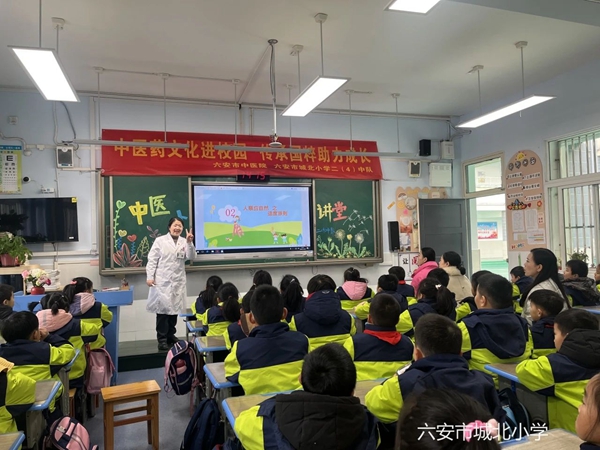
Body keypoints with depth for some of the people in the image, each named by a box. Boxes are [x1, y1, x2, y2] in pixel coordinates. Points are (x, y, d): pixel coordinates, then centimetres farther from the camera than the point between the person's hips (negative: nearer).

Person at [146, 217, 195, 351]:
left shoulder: (184, 242, 7)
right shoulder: (160, 240, 0)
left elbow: (191, 257, -4)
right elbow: (152, 260, -2)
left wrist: (189, 243, -18)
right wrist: (149, 277, -10)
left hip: (178, 282, 4)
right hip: (162, 281, -3)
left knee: (174, 309, 11)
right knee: (162, 309, -2)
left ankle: (171, 335, 25)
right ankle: (162, 339, 5)